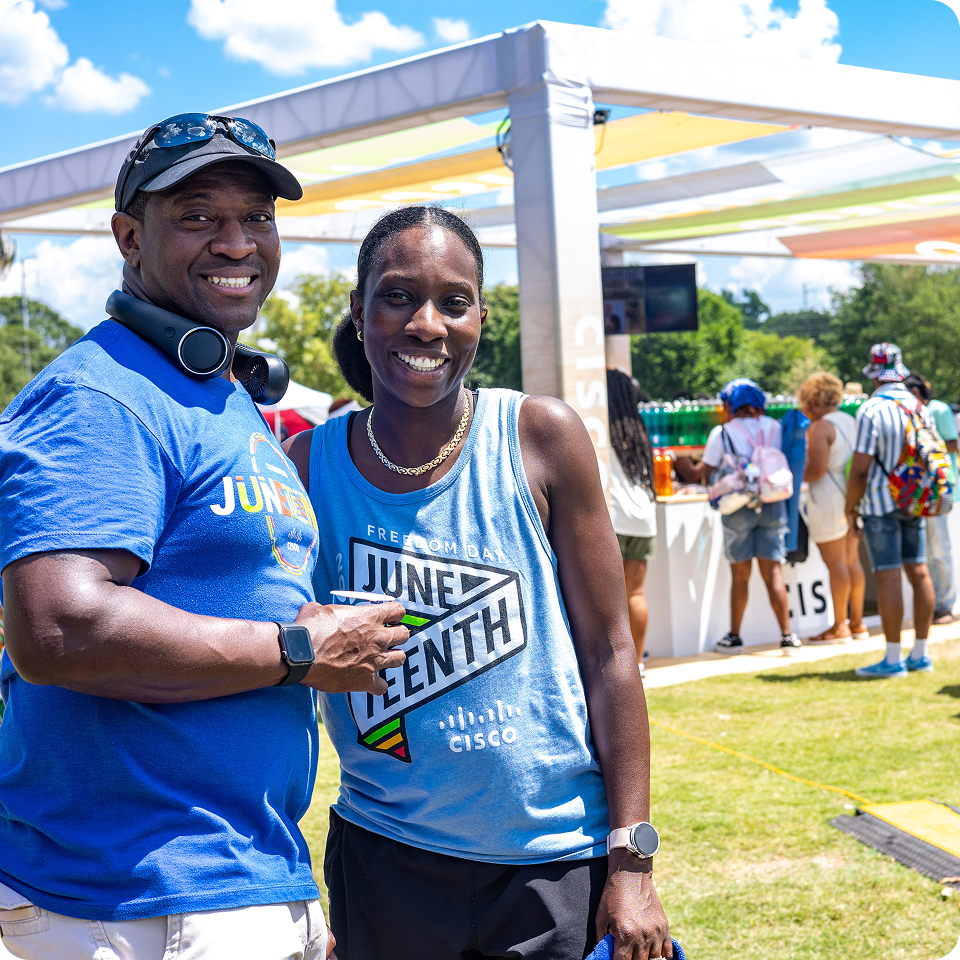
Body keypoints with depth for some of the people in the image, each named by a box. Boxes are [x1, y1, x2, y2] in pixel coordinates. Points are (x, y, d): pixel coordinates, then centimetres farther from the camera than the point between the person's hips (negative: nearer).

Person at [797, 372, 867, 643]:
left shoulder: (820, 428, -14)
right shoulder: (851, 422, 13)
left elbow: (816, 470, -20)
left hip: (829, 500, -9)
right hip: (852, 498, 9)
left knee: (836, 563, -4)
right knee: (852, 560, 12)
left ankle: (839, 627, 0)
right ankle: (857, 622, 17)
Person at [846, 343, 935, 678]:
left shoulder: (871, 411, -15)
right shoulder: (920, 408, 6)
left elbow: (860, 469, -17)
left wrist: (851, 509, -7)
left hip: (881, 503, -7)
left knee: (888, 577, -5)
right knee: (918, 572, 9)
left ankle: (893, 660, -4)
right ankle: (919, 655, 14)